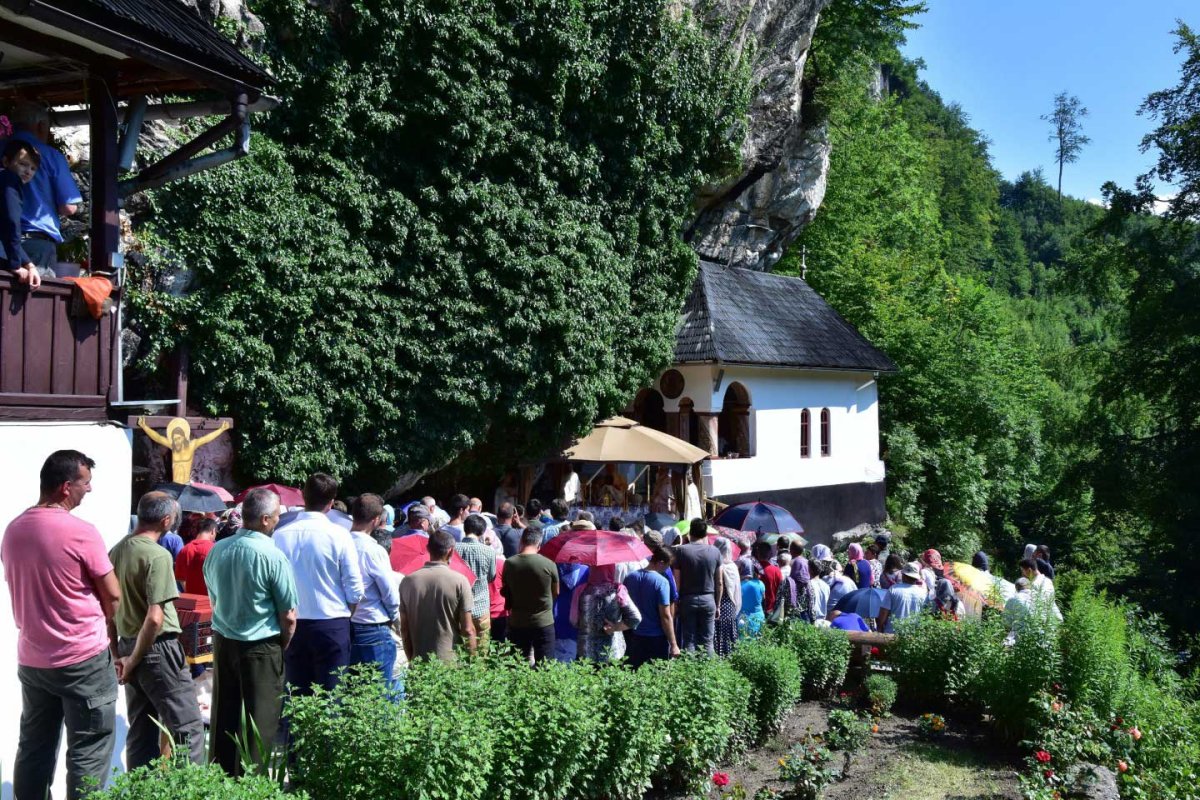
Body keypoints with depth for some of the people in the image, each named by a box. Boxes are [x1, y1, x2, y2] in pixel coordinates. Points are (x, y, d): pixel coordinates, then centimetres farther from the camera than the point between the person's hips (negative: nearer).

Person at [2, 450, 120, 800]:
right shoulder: (81, 532, -17)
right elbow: (113, 595, -10)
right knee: (88, 752, 2)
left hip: (31, 659, 7)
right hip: (83, 659, -7)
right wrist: (99, 623, 10)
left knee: (34, 748, 16)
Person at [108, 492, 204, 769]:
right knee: (187, 727, 0)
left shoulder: (116, 551, 6)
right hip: (158, 649, -8)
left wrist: (118, 655, 14)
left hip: (128, 646, 8)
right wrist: (134, 660, -11)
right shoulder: (157, 555, -17)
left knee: (141, 730, 16)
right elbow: (155, 618, -23)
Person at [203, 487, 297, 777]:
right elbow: (288, 617, -13)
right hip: (261, 647, -6)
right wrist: (282, 646, 4)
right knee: (260, 720, 5)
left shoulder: (216, 551, -2)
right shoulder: (272, 557, -18)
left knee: (224, 717, 15)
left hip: (222, 642, 6)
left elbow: (213, 599, 12)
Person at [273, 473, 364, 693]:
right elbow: (354, 588, -7)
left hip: (293, 625, 3)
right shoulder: (338, 535, -10)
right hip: (331, 624, -3)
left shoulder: (280, 535, -2)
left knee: (297, 697, 12)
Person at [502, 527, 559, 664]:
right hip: (544, 622, -2)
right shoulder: (549, 564, -13)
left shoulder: (509, 563, -7)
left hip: (517, 623, 2)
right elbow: (556, 592, 1)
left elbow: (504, 592, 4)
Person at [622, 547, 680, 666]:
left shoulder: (629, 578, 1)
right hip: (657, 638, -5)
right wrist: (673, 644, -11)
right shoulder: (661, 582, -16)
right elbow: (666, 616, -17)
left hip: (634, 637, 5)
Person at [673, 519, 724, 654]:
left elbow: (677, 581, -8)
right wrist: (718, 605, 14)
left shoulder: (681, 550, -6)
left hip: (687, 600, -1)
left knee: (689, 640, 4)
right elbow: (719, 583, 5)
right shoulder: (714, 552, 1)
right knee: (707, 641, 7)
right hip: (708, 599, 1)